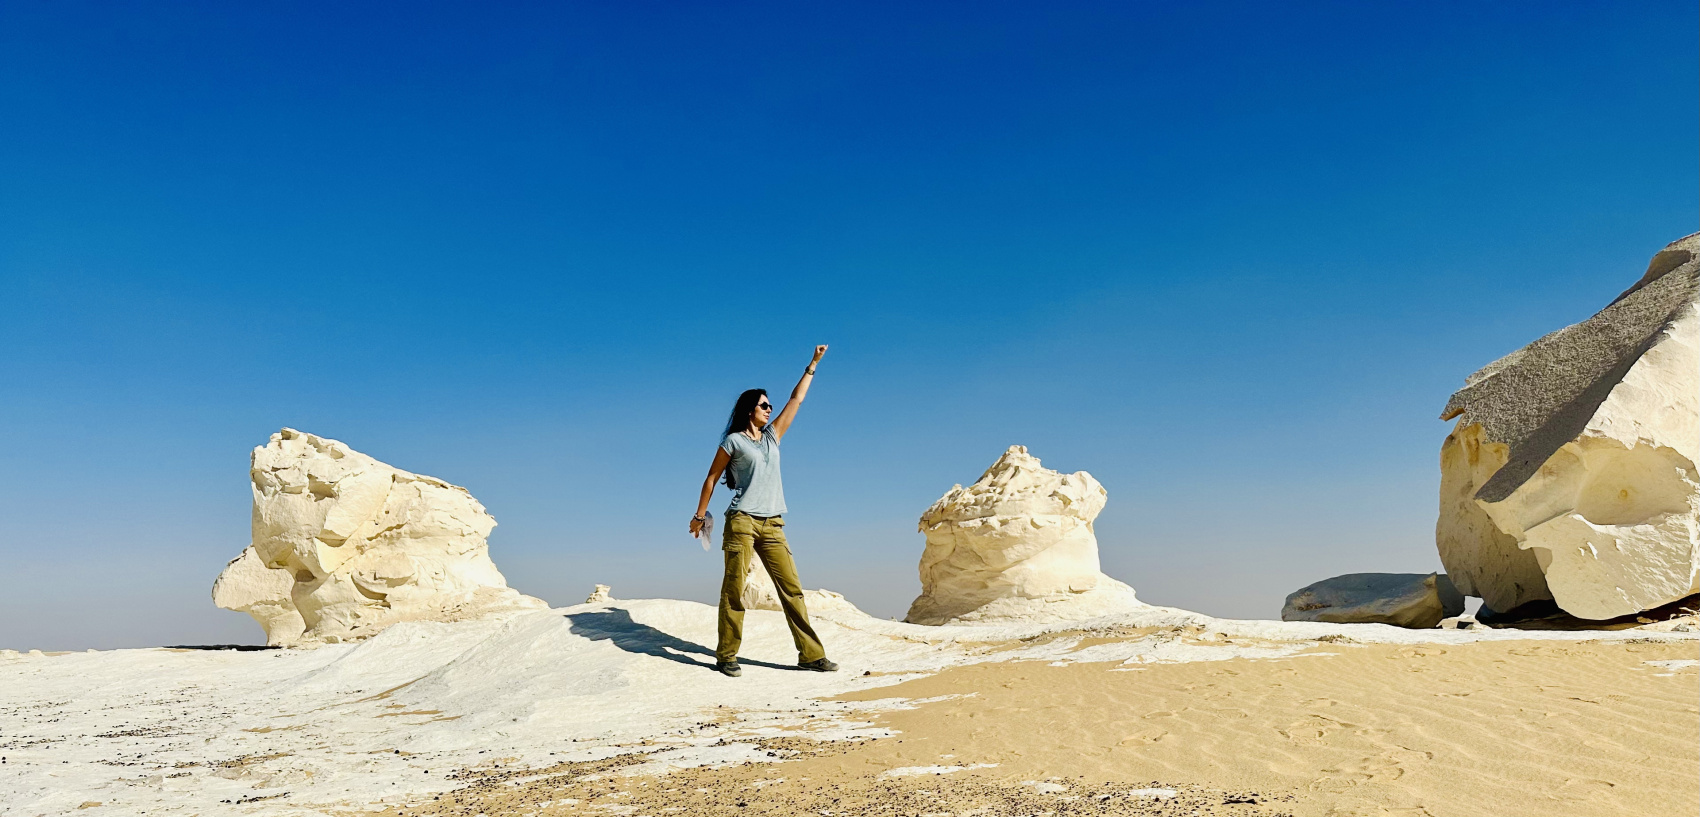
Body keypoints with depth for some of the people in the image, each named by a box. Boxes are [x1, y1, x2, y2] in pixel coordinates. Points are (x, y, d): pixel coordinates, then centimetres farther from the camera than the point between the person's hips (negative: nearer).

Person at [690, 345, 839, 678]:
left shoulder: (772, 436, 18)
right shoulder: (733, 441, 4)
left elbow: (796, 399, 20)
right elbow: (712, 477, 8)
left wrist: (813, 364, 21)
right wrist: (700, 515, 6)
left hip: (773, 525, 5)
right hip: (742, 521, -5)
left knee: (791, 588, -1)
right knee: (734, 588, -5)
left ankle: (810, 654, -1)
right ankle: (727, 656, 1)